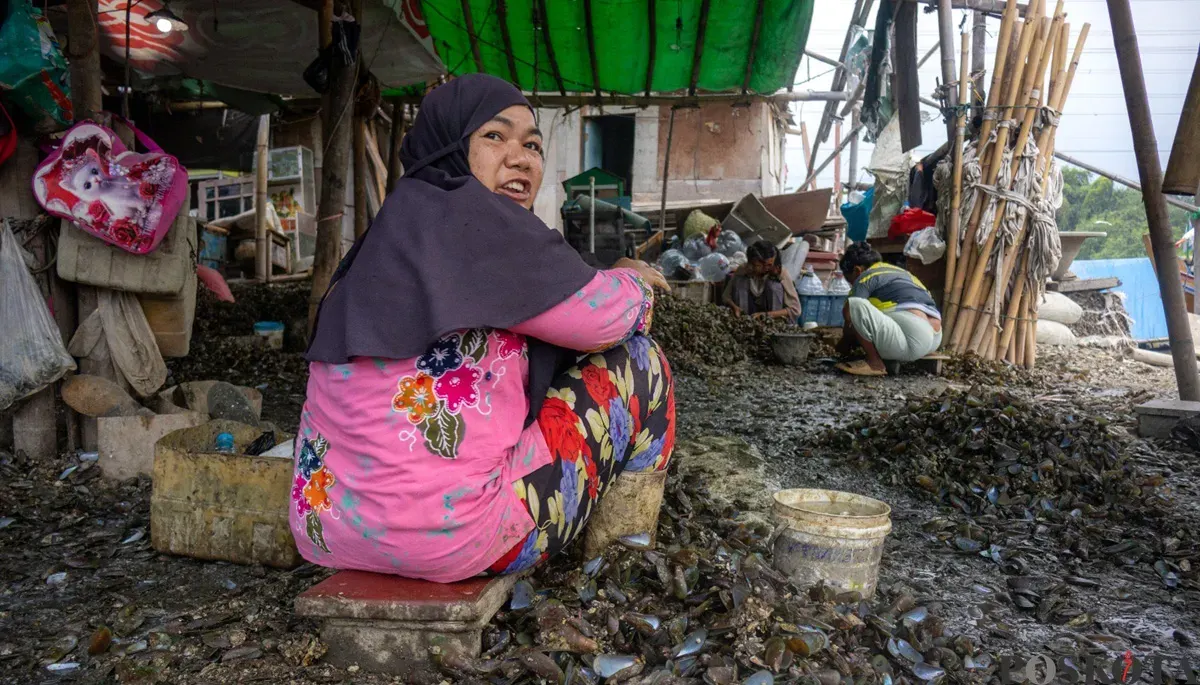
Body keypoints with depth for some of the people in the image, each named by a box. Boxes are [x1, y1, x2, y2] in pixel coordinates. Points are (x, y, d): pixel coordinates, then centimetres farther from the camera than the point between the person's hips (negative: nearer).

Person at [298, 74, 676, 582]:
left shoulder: (391, 234, 15)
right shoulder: (458, 213, -14)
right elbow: (602, 320, -10)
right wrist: (634, 283, 11)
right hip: (443, 537, -10)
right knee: (635, 359, 3)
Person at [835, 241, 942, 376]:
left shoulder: (866, 276, 2)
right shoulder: (899, 272, 29)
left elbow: (848, 314, 2)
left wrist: (845, 344, 19)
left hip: (912, 341, -10)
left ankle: (874, 363, -6)